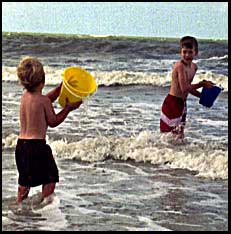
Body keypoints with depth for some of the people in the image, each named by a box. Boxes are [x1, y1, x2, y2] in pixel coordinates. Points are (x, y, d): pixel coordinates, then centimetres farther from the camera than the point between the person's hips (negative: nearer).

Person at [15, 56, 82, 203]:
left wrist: (62, 87, 20)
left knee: (25, 181, 19)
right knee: (50, 178, 9)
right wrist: (68, 109, 7)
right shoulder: (42, 101, -14)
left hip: (21, 144, 7)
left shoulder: (25, 96, 6)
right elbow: (53, 122, -2)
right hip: (37, 145, -7)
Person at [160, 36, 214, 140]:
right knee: (177, 135, -10)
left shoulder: (194, 67, 9)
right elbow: (184, 88, -25)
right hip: (173, 102, -9)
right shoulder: (180, 66, -19)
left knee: (179, 133, 14)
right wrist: (202, 84, -20)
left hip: (182, 103, 9)